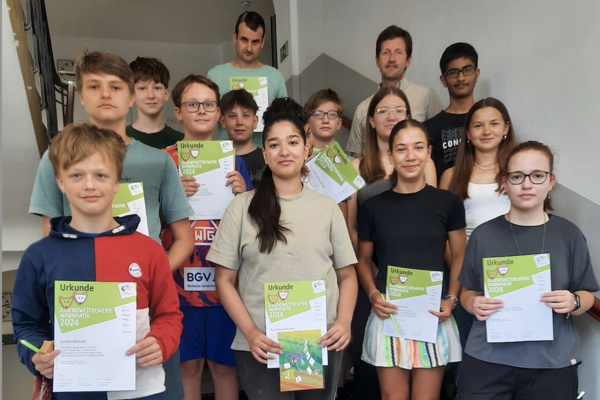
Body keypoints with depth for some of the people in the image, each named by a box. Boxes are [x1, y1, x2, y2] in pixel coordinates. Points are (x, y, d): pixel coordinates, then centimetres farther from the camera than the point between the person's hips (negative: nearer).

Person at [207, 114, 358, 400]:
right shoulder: (242, 207, 0)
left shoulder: (327, 207, 6)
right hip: (261, 347, -2)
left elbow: (346, 275, 8)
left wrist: (344, 322, -9)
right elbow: (225, 280, 0)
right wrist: (250, 332, -11)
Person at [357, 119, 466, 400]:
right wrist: (373, 294, -7)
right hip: (389, 315, 0)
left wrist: (452, 299, -6)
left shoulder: (448, 202, 1)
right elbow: (363, 260, 9)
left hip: (433, 315, 0)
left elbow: (460, 256, 7)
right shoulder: (373, 207, 2)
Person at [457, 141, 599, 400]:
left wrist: (574, 303, -14)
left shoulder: (569, 236, 0)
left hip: (553, 363, 1)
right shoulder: (483, 235, -1)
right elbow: (467, 292, 6)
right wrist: (473, 304, -15)